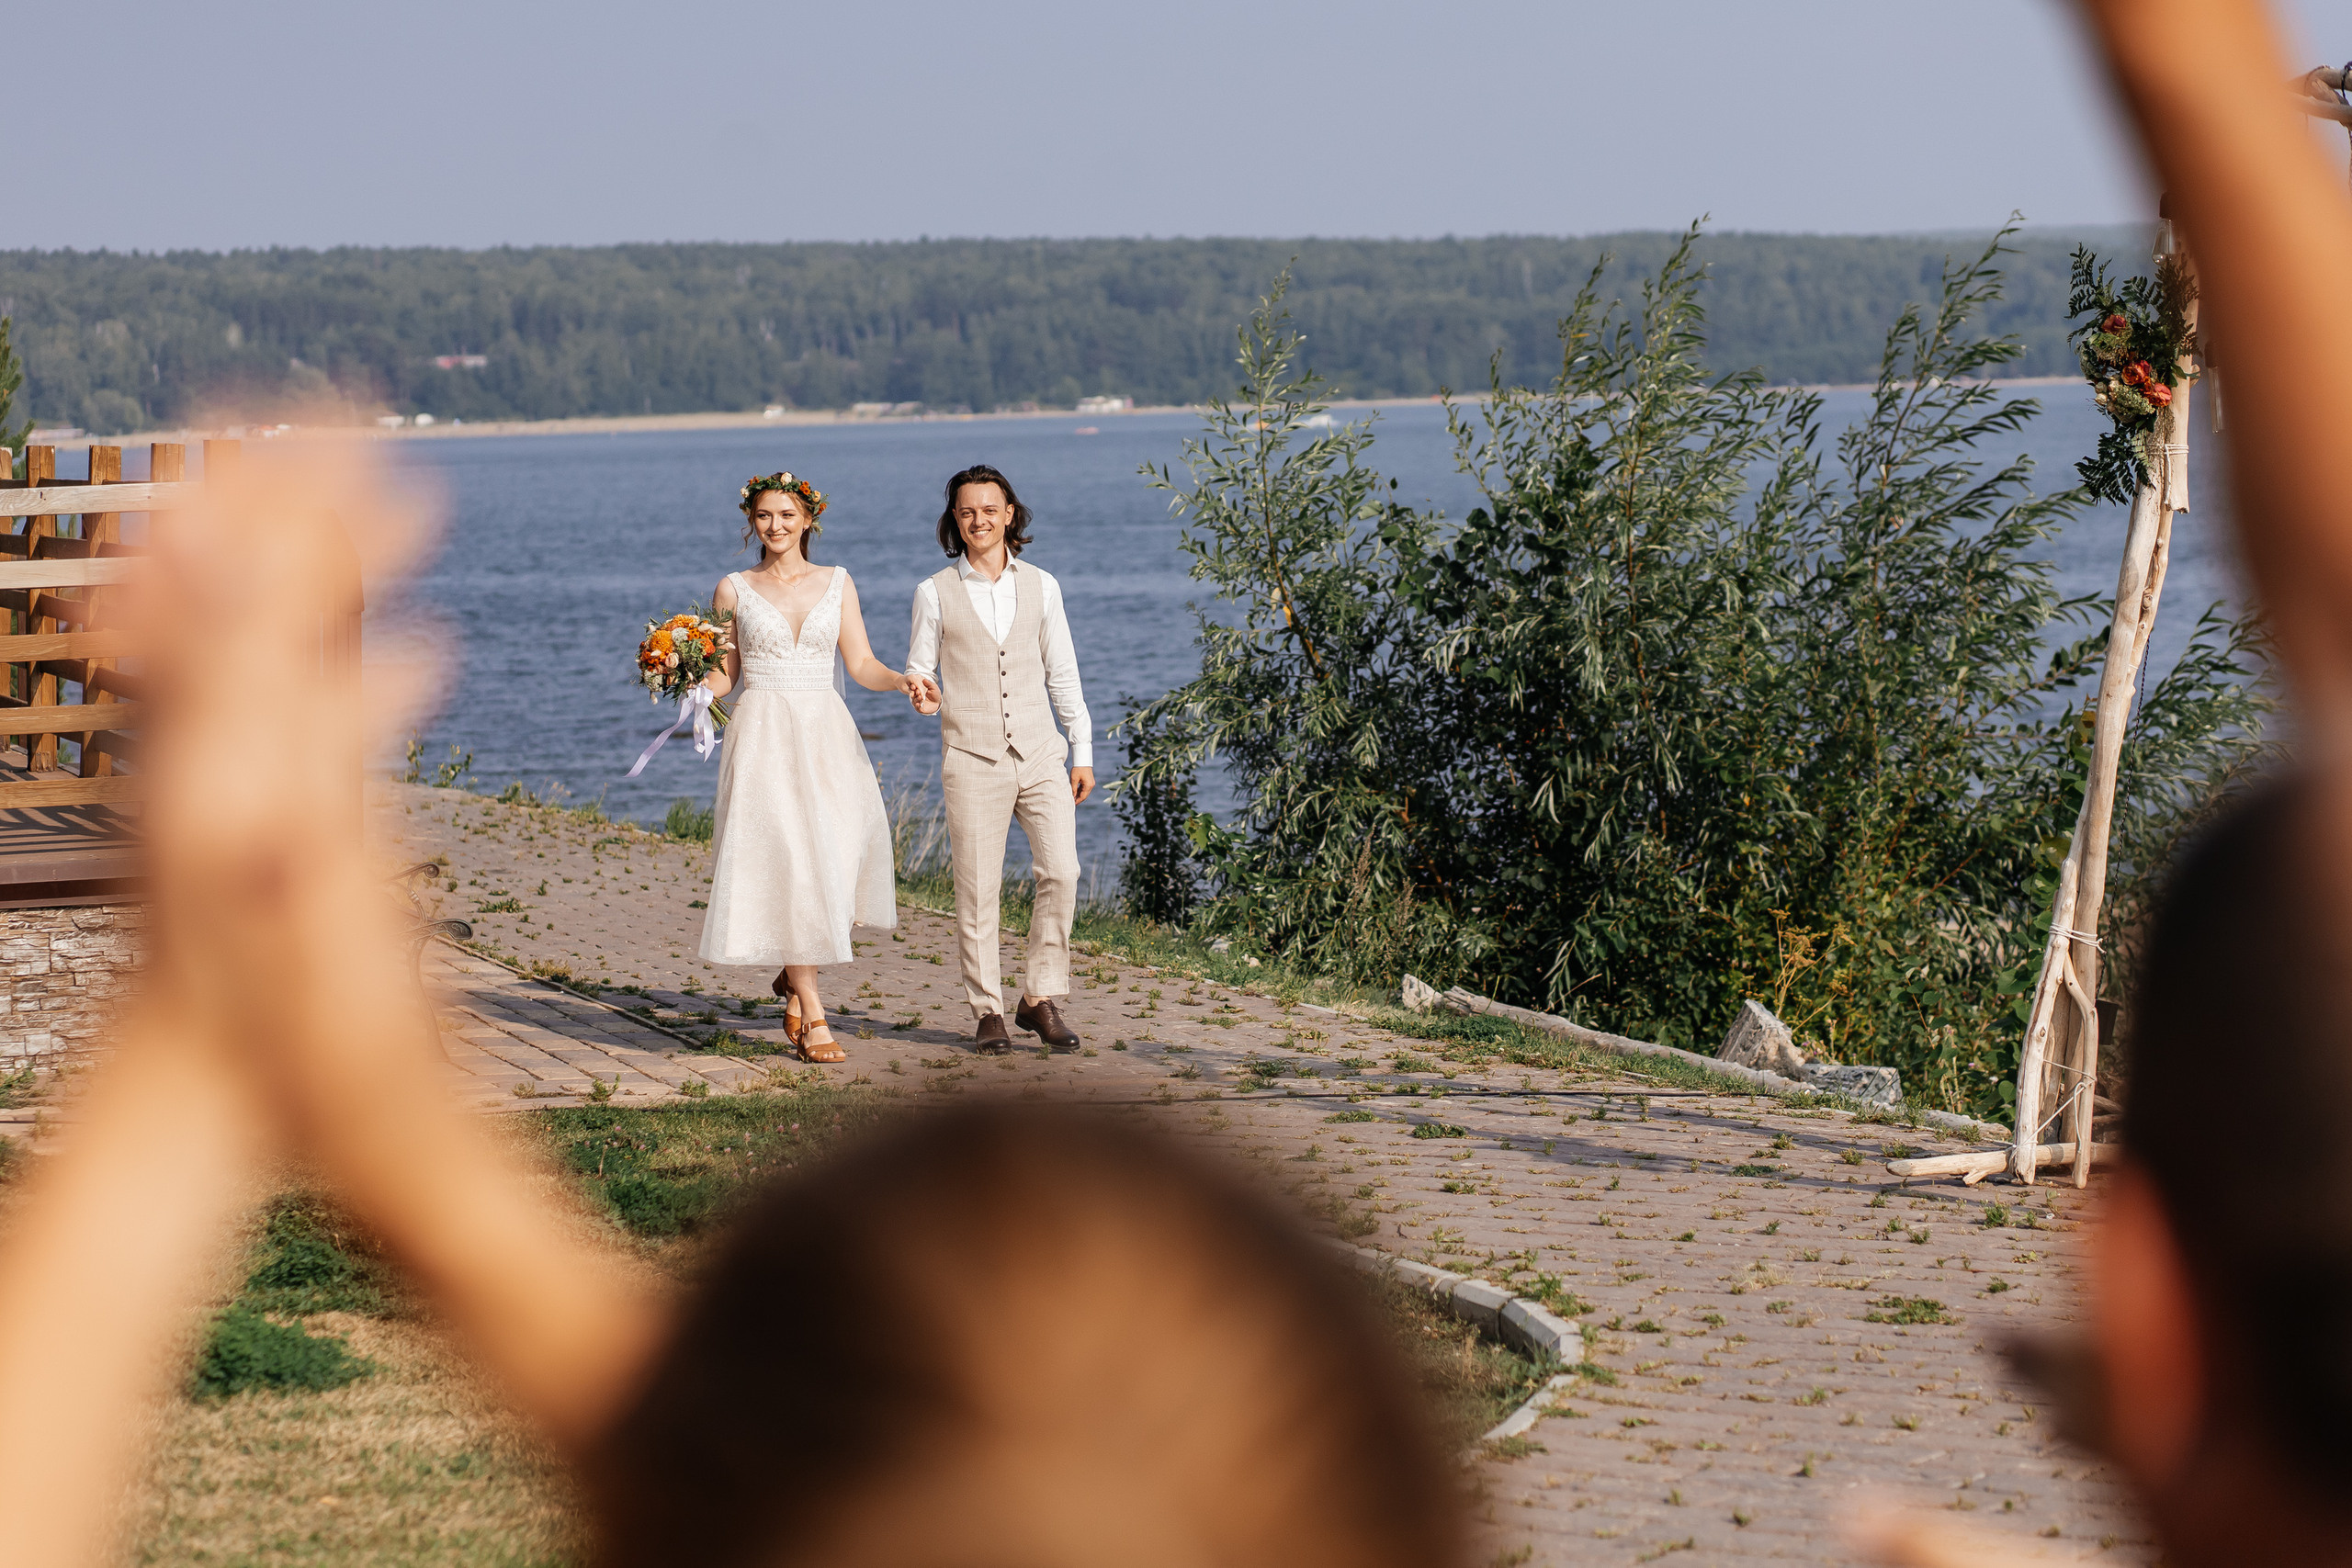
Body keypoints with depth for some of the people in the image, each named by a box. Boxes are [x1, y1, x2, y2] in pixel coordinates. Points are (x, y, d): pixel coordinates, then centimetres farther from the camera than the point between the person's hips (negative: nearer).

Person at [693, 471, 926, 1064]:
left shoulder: (836, 584, 10)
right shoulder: (734, 589, 6)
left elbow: (862, 664, 7)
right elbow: (724, 675, 10)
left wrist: (901, 681, -12)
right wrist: (692, 688, -10)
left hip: (827, 735, 2)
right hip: (763, 733, -2)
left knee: (835, 860, -5)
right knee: (784, 865, -11)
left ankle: (792, 974, 23)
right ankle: (812, 1016, -10)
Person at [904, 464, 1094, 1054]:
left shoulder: (1041, 586, 9)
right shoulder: (936, 593, 3)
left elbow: (1063, 673, 13)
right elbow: (919, 670, 9)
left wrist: (1083, 752, 10)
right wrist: (924, 696, -15)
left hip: (1040, 752, 2)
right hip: (972, 758, -1)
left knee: (1061, 871, -11)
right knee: (977, 889, -2)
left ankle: (1041, 999, 0)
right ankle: (987, 1012, 7)